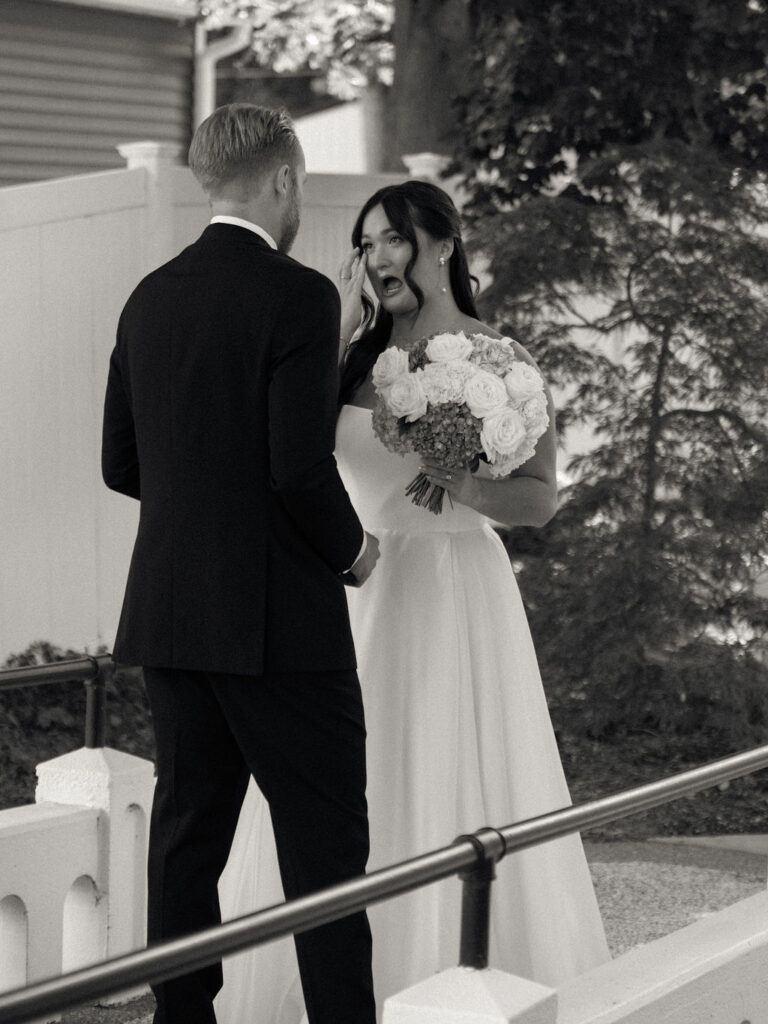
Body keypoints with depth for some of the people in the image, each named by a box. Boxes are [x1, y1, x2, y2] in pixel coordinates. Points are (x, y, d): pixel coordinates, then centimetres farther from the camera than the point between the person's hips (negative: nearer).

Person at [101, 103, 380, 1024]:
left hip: (168, 616, 7)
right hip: (276, 620, -7)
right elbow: (301, 466, -19)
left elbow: (120, 465, 12)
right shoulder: (298, 297, -13)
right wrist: (351, 549, -2)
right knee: (325, 846, 0)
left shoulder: (149, 298, 8)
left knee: (187, 835, 12)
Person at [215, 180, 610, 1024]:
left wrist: (470, 489, -22)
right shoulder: (354, 355, 9)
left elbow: (541, 499, -3)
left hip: (450, 597, -4)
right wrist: (338, 331, -6)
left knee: (451, 798, -1)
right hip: (352, 595, 4)